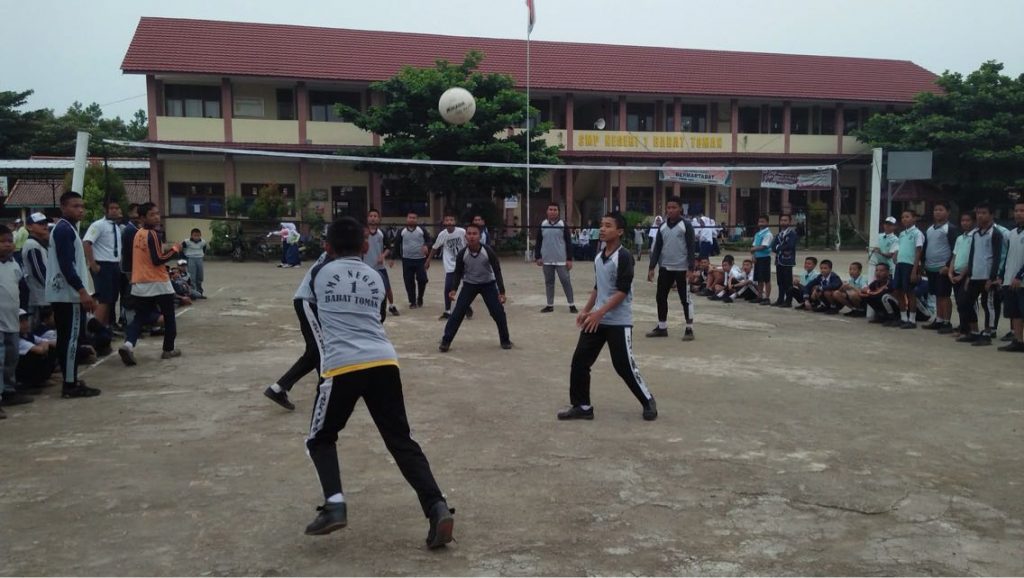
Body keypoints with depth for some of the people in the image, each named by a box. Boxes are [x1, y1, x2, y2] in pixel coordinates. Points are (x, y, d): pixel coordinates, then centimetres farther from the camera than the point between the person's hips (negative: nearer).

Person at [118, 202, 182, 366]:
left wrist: (166, 252, 21)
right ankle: (168, 350, 18)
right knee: (169, 317, 11)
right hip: (158, 283, -7)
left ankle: (128, 344, -17)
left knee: (139, 317, 7)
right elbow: (157, 260, -20)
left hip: (140, 284, 7)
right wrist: (175, 250, -9)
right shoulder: (152, 235, -15)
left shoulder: (138, 234, 12)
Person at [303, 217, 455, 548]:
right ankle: (437, 507, -8)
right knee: (401, 441, 7)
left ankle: (334, 505, -3)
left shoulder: (320, 273, 12)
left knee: (320, 439, 17)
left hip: (343, 366, -2)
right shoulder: (376, 277, 17)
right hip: (384, 363, 2)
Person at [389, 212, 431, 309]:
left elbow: (429, 241, 3)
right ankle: (412, 302, 12)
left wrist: (426, 246, -20)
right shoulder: (401, 232, 5)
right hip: (407, 260, 1)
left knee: (422, 279, -4)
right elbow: (396, 245, 8)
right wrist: (393, 258, 3)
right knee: (409, 282, 1)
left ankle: (420, 298, 20)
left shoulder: (422, 230, 2)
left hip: (420, 260, -1)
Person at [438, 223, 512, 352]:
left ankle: (505, 340, 14)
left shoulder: (489, 251, -22)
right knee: (457, 313, -7)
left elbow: (497, 272, -15)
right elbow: (458, 273, -4)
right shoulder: (462, 253, -17)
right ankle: (446, 341, 3)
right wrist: (454, 289, -19)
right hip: (469, 284, 1)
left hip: (488, 284, -1)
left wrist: (502, 292, -21)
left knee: (499, 313, -6)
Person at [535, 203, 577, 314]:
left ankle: (572, 305, 6)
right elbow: (538, 242, 11)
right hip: (547, 260, 3)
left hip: (561, 260, -3)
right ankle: (550, 305, 18)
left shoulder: (563, 225, -3)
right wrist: (537, 257, 5)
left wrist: (569, 259, -7)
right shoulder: (542, 225, 5)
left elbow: (569, 243, -2)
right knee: (549, 282, 9)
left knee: (566, 281, -2)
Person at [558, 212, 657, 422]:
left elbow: (622, 291, -19)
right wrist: (586, 310, 15)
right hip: (597, 319, 7)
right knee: (580, 361, 3)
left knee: (624, 366, -3)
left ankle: (648, 402, 18)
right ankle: (582, 406, 13)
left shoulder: (624, 256, -14)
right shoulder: (598, 258, 11)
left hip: (618, 322, -7)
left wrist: (599, 312, -23)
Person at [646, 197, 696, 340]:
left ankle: (689, 329, 8)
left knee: (685, 298, 0)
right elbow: (657, 248, 9)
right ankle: (662, 327, 21)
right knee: (660, 297, 9)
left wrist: (690, 268, -15)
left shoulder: (686, 226, -6)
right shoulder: (662, 226, 8)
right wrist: (651, 267, 3)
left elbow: (691, 248, -9)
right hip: (665, 268, 5)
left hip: (681, 268, -5)